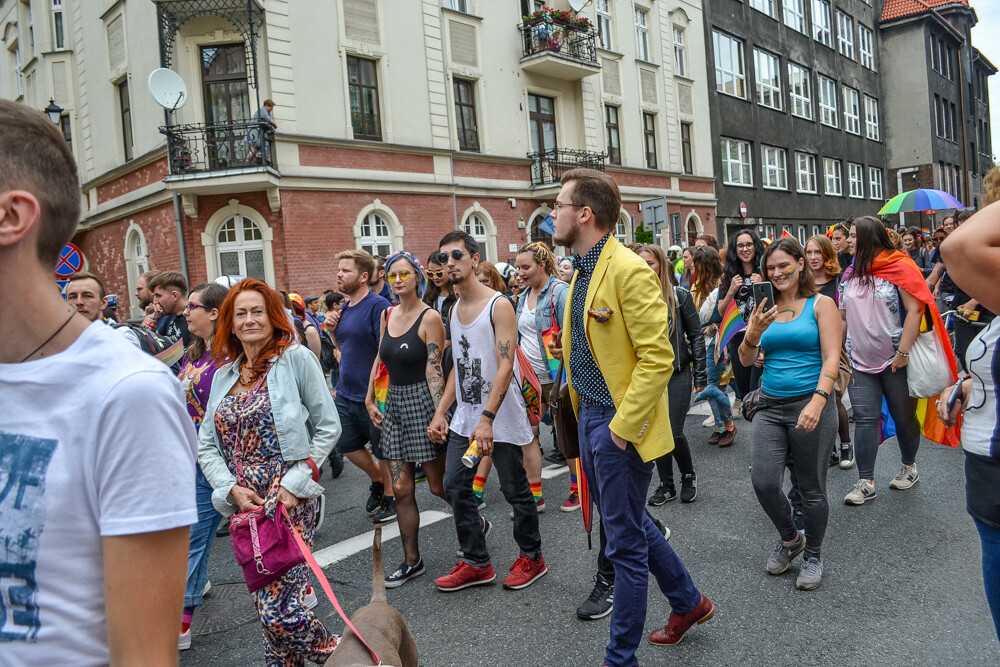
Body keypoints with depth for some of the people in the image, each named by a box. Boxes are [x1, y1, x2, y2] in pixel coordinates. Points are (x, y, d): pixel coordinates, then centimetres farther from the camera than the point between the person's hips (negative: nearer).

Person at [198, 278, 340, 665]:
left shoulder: (296, 358, -3)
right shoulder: (224, 374, 13)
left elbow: (328, 427, -3)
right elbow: (206, 445, 12)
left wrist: (296, 482, -10)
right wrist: (232, 487, -4)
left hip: (289, 500, -5)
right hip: (245, 502, 6)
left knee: (278, 609, -11)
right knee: (265, 602, 11)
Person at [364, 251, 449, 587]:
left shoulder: (429, 317, -11)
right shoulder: (387, 315, 9)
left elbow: (434, 371, -16)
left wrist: (439, 415, -22)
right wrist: (370, 400, 15)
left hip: (423, 401, -6)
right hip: (395, 403, 6)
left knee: (439, 486, 4)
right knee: (401, 489, 6)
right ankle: (412, 561, 19)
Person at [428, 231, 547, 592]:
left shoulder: (499, 305, -13)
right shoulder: (455, 309, 10)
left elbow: (505, 368, -20)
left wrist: (487, 419, -27)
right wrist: (440, 413, 8)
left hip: (500, 416, -7)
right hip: (465, 416, 7)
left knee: (515, 490, 5)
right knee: (455, 486, 7)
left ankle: (531, 558, 26)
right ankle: (476, 563, 21)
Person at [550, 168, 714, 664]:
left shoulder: (629, 271, -19)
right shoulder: (583, 271, 10)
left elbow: (657, 358, -22)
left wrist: (622, 426, -21)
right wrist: (576, 380, 13)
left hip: (620, 425, -9)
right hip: (589, 417, 9)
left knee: (626, 541, 5)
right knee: (630, 524, 22)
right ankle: (688, 602, 43)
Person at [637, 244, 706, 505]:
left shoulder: (679, 296, -4)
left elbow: (696, 335, -1)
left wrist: (700, 376, -3)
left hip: (677, 374, -2)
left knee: (674, 432, -4)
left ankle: (688, 475, 25)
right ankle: (666, 484, 25)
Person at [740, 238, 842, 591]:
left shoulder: (820, 304, 0)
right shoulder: (763, 309, 10)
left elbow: (831, 358, -9)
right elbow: (746, 360, 7)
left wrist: (817, 401, -23)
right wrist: (754, 332, -14)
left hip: (811, 403, -3)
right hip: (770, 406, 3)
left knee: (811, 488, 5)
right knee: (763, 482, -6)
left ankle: (812, 556, 28)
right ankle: (790, 539, 23)